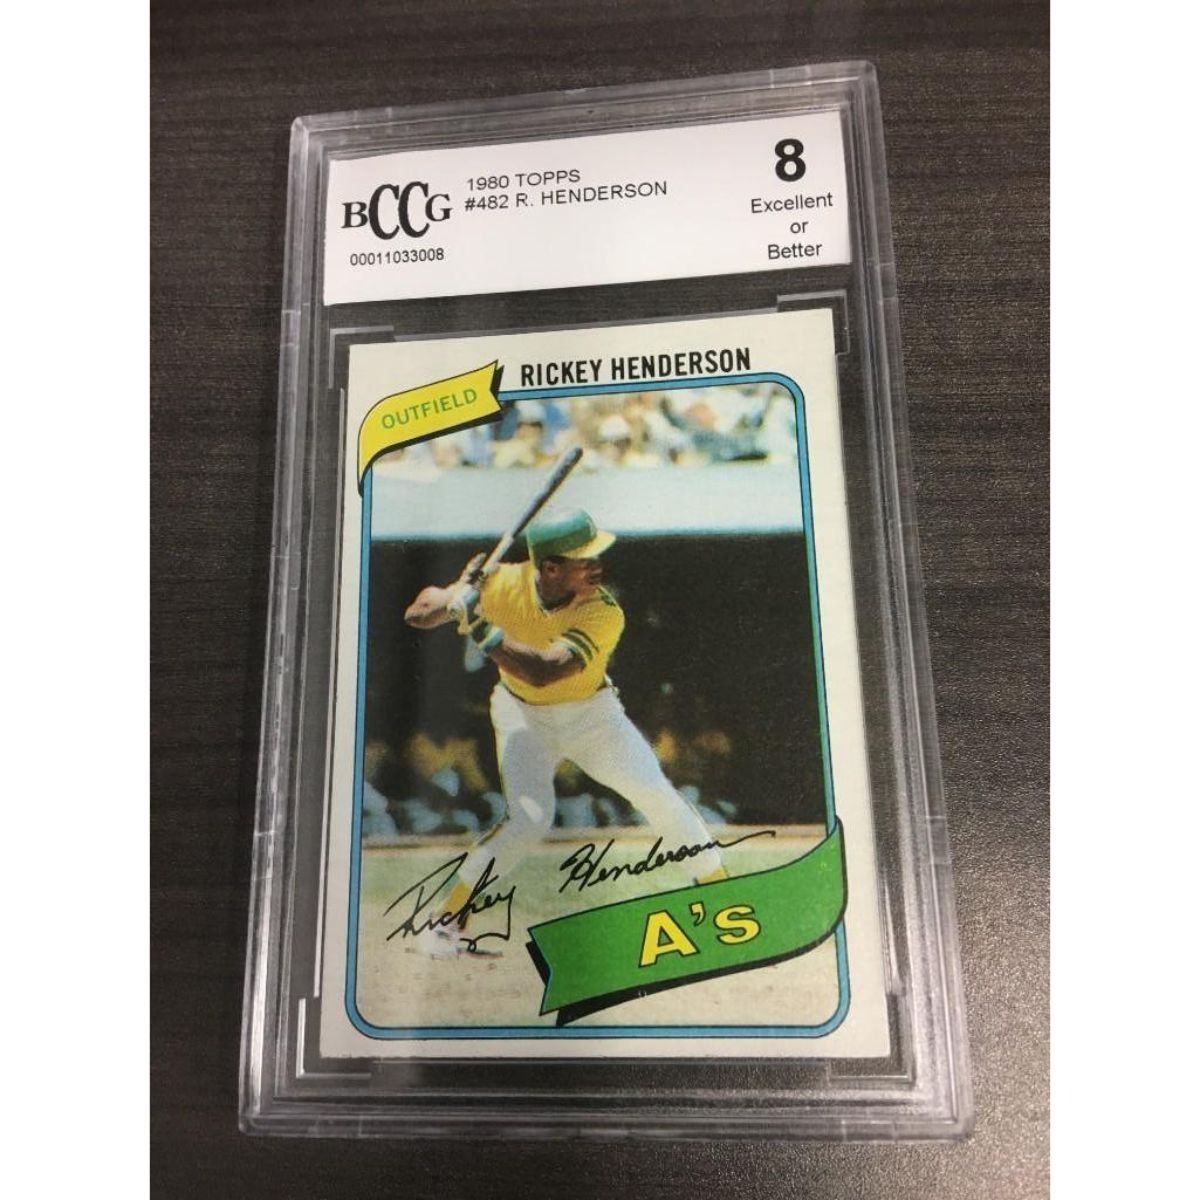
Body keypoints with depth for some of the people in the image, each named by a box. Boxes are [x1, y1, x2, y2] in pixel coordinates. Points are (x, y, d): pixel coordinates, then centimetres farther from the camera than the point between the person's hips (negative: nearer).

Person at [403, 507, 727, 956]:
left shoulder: (604, 613, -30)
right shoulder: (505, 584, -24)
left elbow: (542, 672, -41)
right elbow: (417, 613, -17)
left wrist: (480, 628, -46)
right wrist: (456, 599, -38)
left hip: (590, 713, 1)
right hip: (521, 714, 0)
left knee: (657, 796, -6)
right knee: (528, 819, -17)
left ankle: (720, 887, 17)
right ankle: (449, 920, 2)